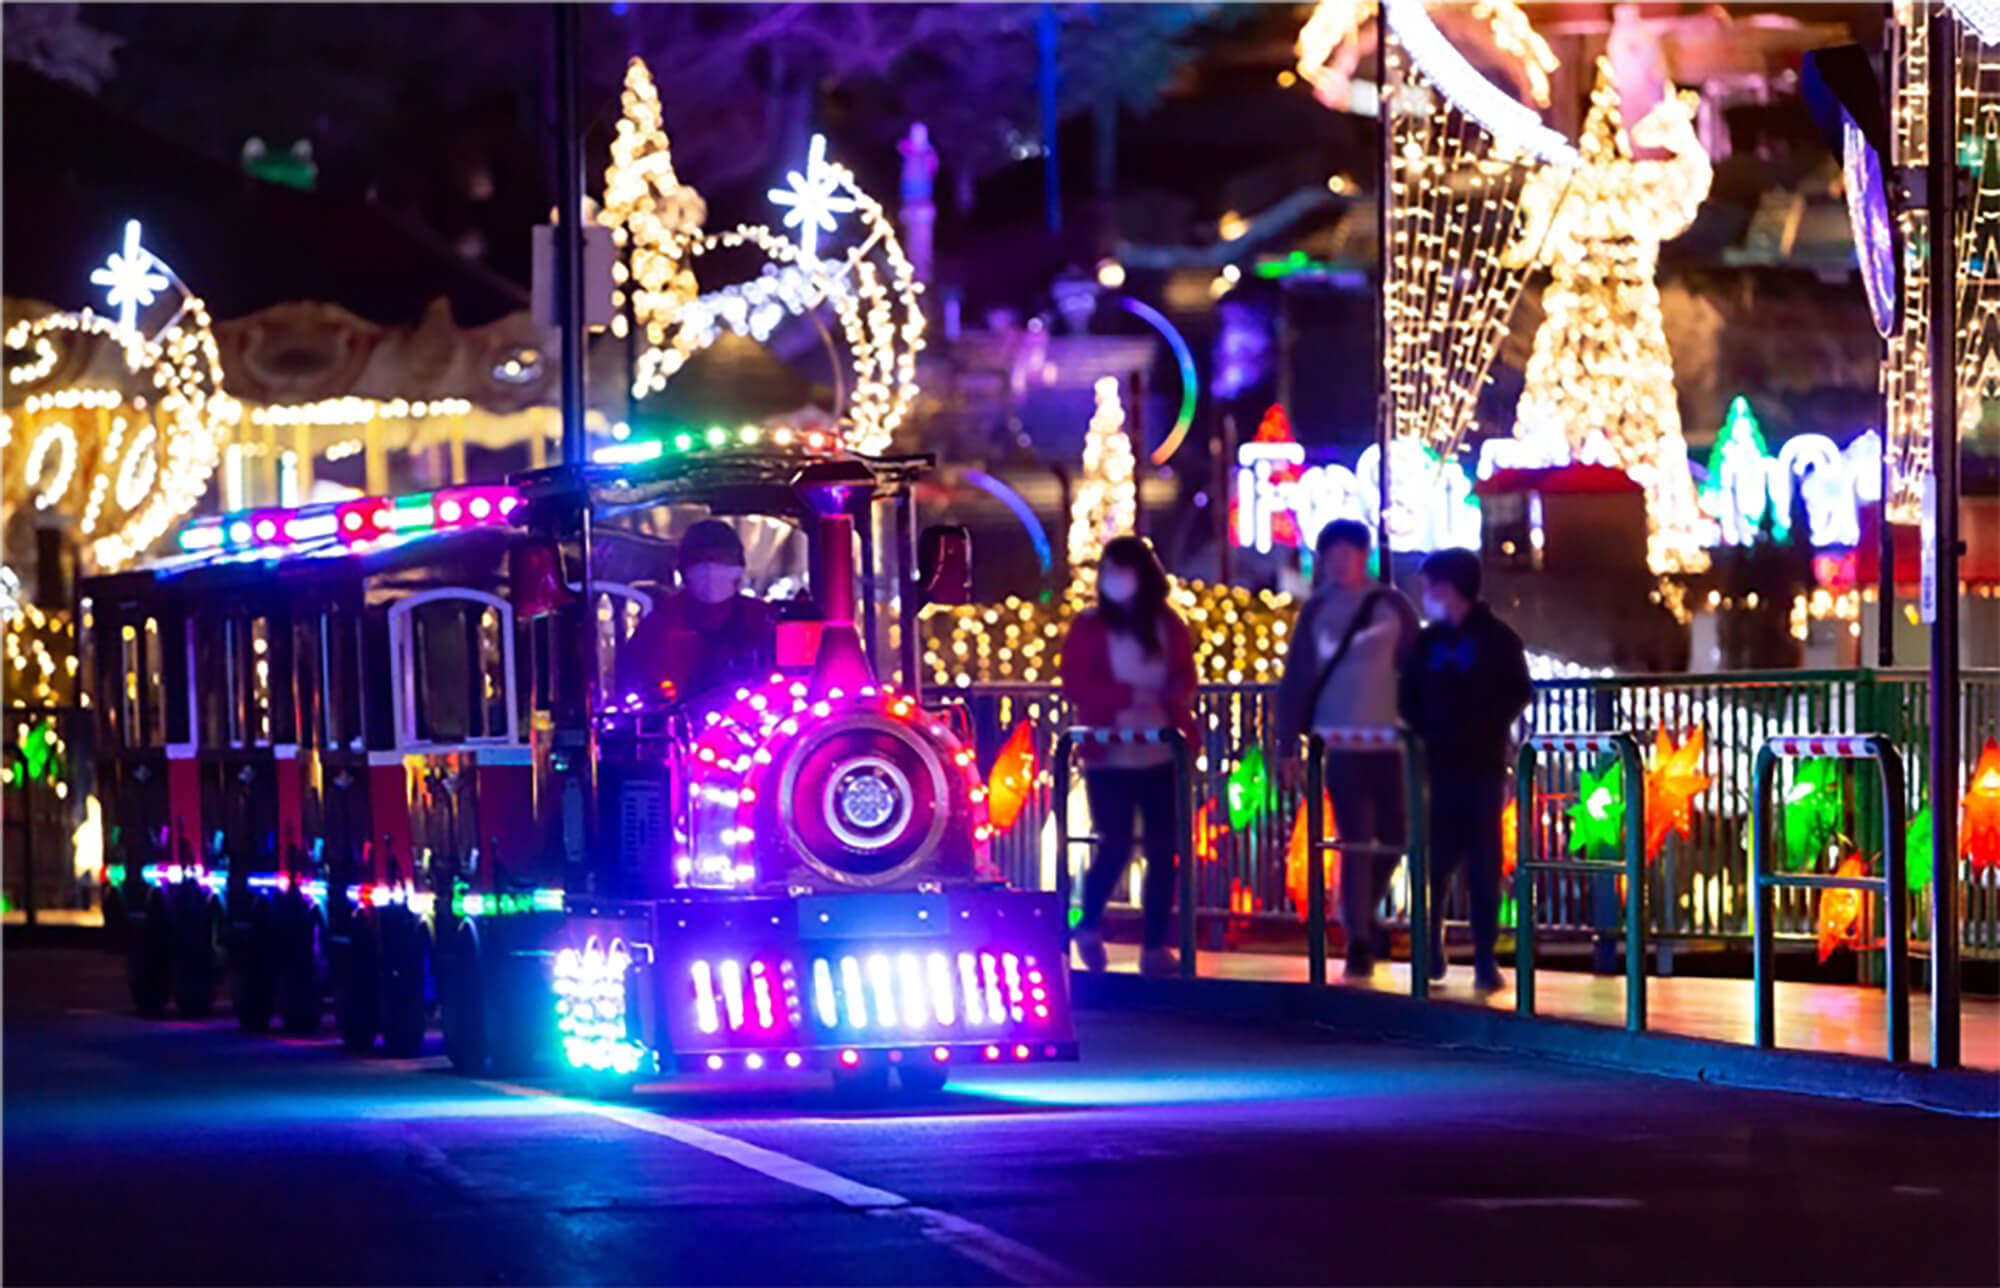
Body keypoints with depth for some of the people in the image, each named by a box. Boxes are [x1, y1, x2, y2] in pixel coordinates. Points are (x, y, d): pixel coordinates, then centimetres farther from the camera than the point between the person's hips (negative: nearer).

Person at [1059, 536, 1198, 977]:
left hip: (1164, 755, 3)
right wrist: (1130, 696, -17)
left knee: (1163, 849, -1)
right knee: (1116, 845, -7)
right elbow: (1076, 686, -6)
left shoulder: (1168, 626, 8)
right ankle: (1089, 927, 18)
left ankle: (1156, 947, 6)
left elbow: (1185, 679, 3)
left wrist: (1166, 697, -20)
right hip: (1110, 755, -2)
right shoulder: (1088, 627, 2)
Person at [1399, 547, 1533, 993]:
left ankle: (1485, 961, -4)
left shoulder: (1497, 638, 1)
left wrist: (1487, 727, -10)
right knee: (1435, 862, 1)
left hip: (1483, 768, -3)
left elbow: (1519, 694, 1)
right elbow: (1410, 697, 13)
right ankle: (1430, 952, 8)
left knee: (1483, 865, -4)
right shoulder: (1428, 641, 11)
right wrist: (1423, 732, -4)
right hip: (1438, 767, 3)